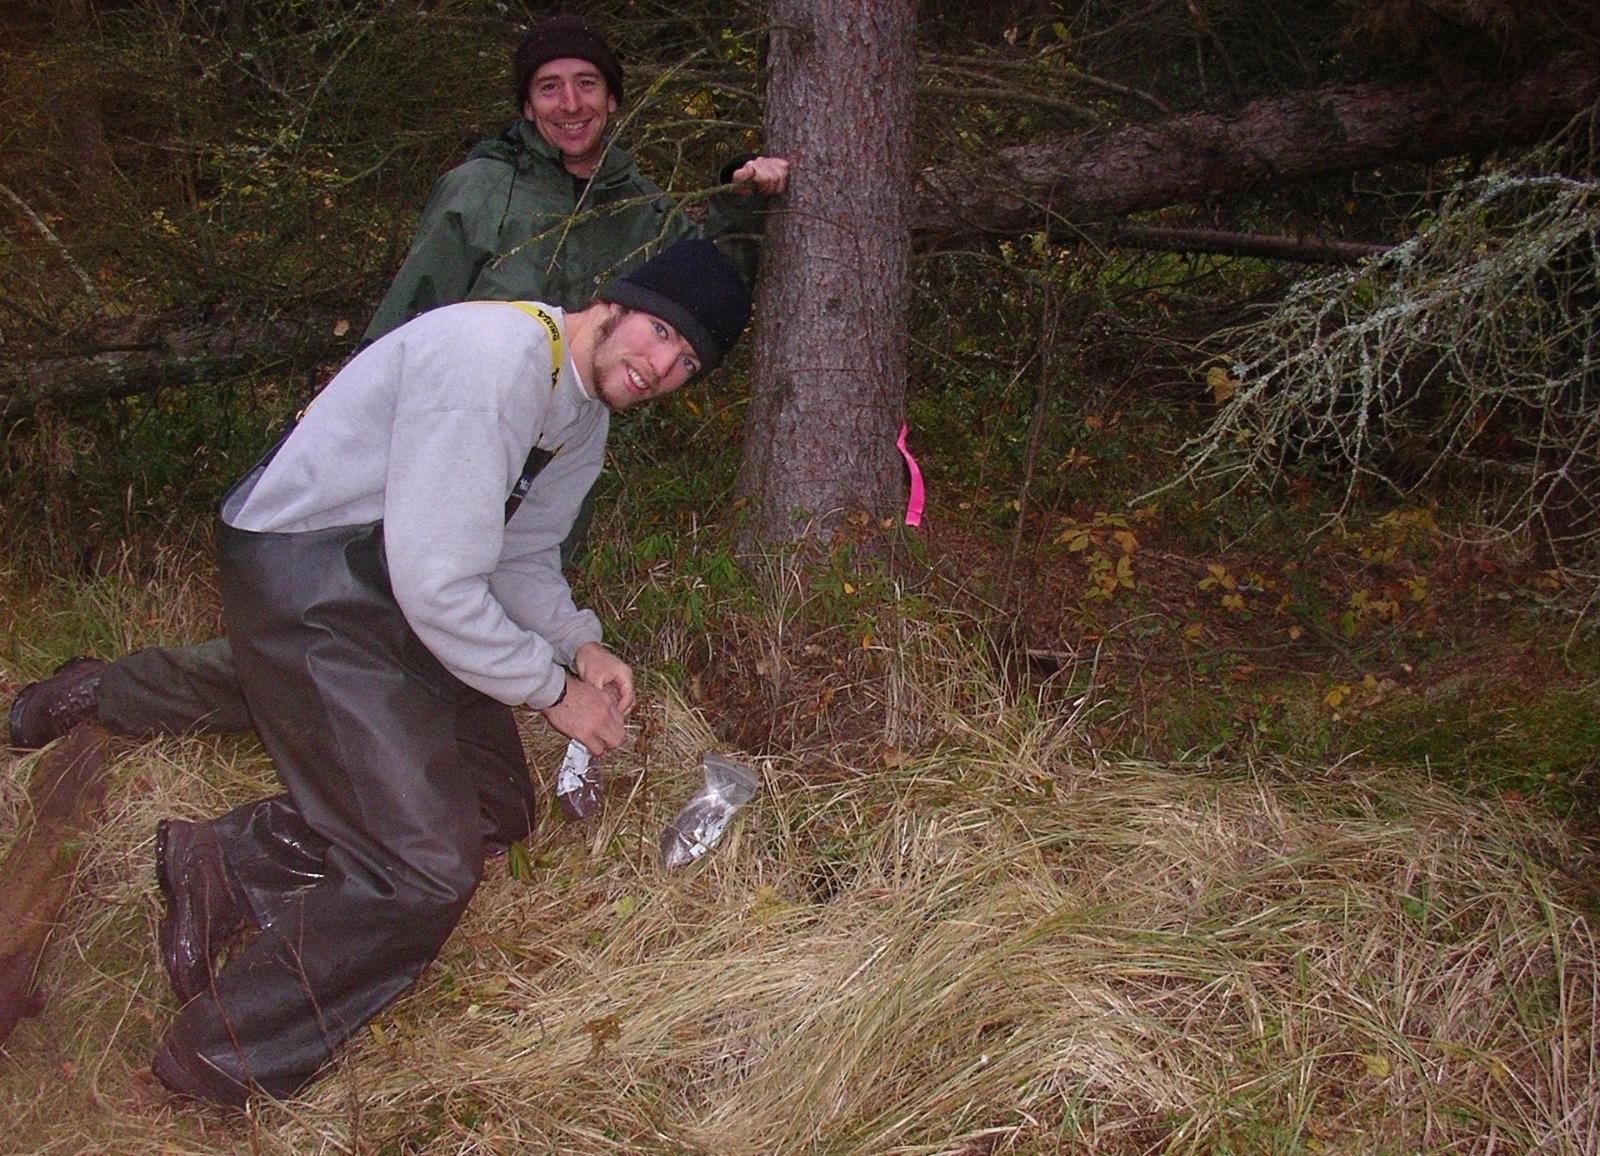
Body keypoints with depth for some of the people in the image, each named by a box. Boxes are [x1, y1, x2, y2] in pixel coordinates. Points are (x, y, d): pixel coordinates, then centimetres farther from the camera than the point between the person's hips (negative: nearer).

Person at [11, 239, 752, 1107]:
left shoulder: (586, 413, 8)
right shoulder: (492, 356, -25)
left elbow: (522, 558, 17)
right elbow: (437, 582, -27)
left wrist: (578, 643, 0)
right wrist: (552, 689, -16)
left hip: (396, 589, 10)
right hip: (306, 586, -10)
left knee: (496, 813, 11)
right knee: (427, 866, -13)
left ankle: (224, 866, 13)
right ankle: (219, 1071, 2)